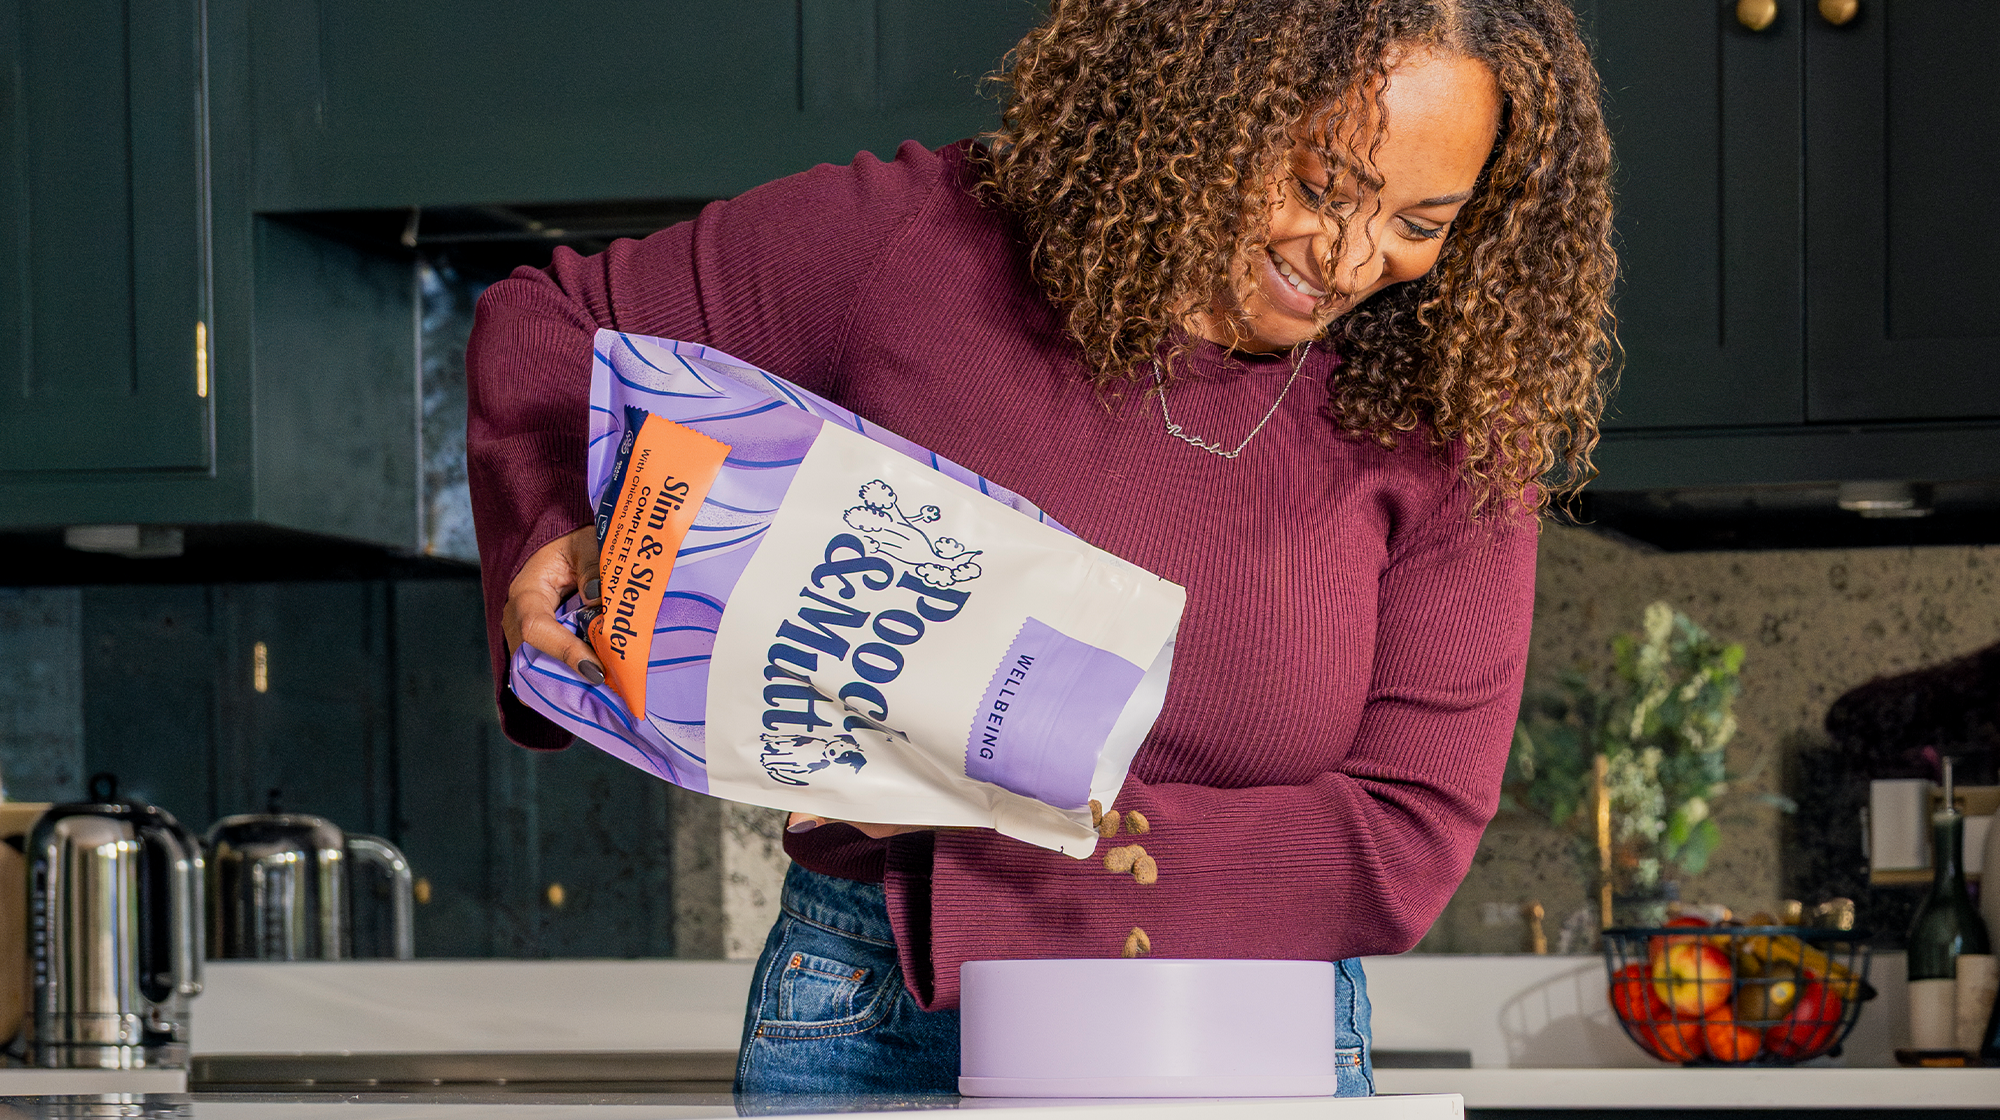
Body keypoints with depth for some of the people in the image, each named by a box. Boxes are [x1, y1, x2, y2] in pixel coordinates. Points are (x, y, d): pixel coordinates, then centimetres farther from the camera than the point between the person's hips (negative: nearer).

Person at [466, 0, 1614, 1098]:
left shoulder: (1454, 436, -9)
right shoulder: (918, 241, -9)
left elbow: (1407, 835, -14)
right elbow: (552, 323, 3)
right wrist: (555, 536, -19)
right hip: (870, 1030, -4)